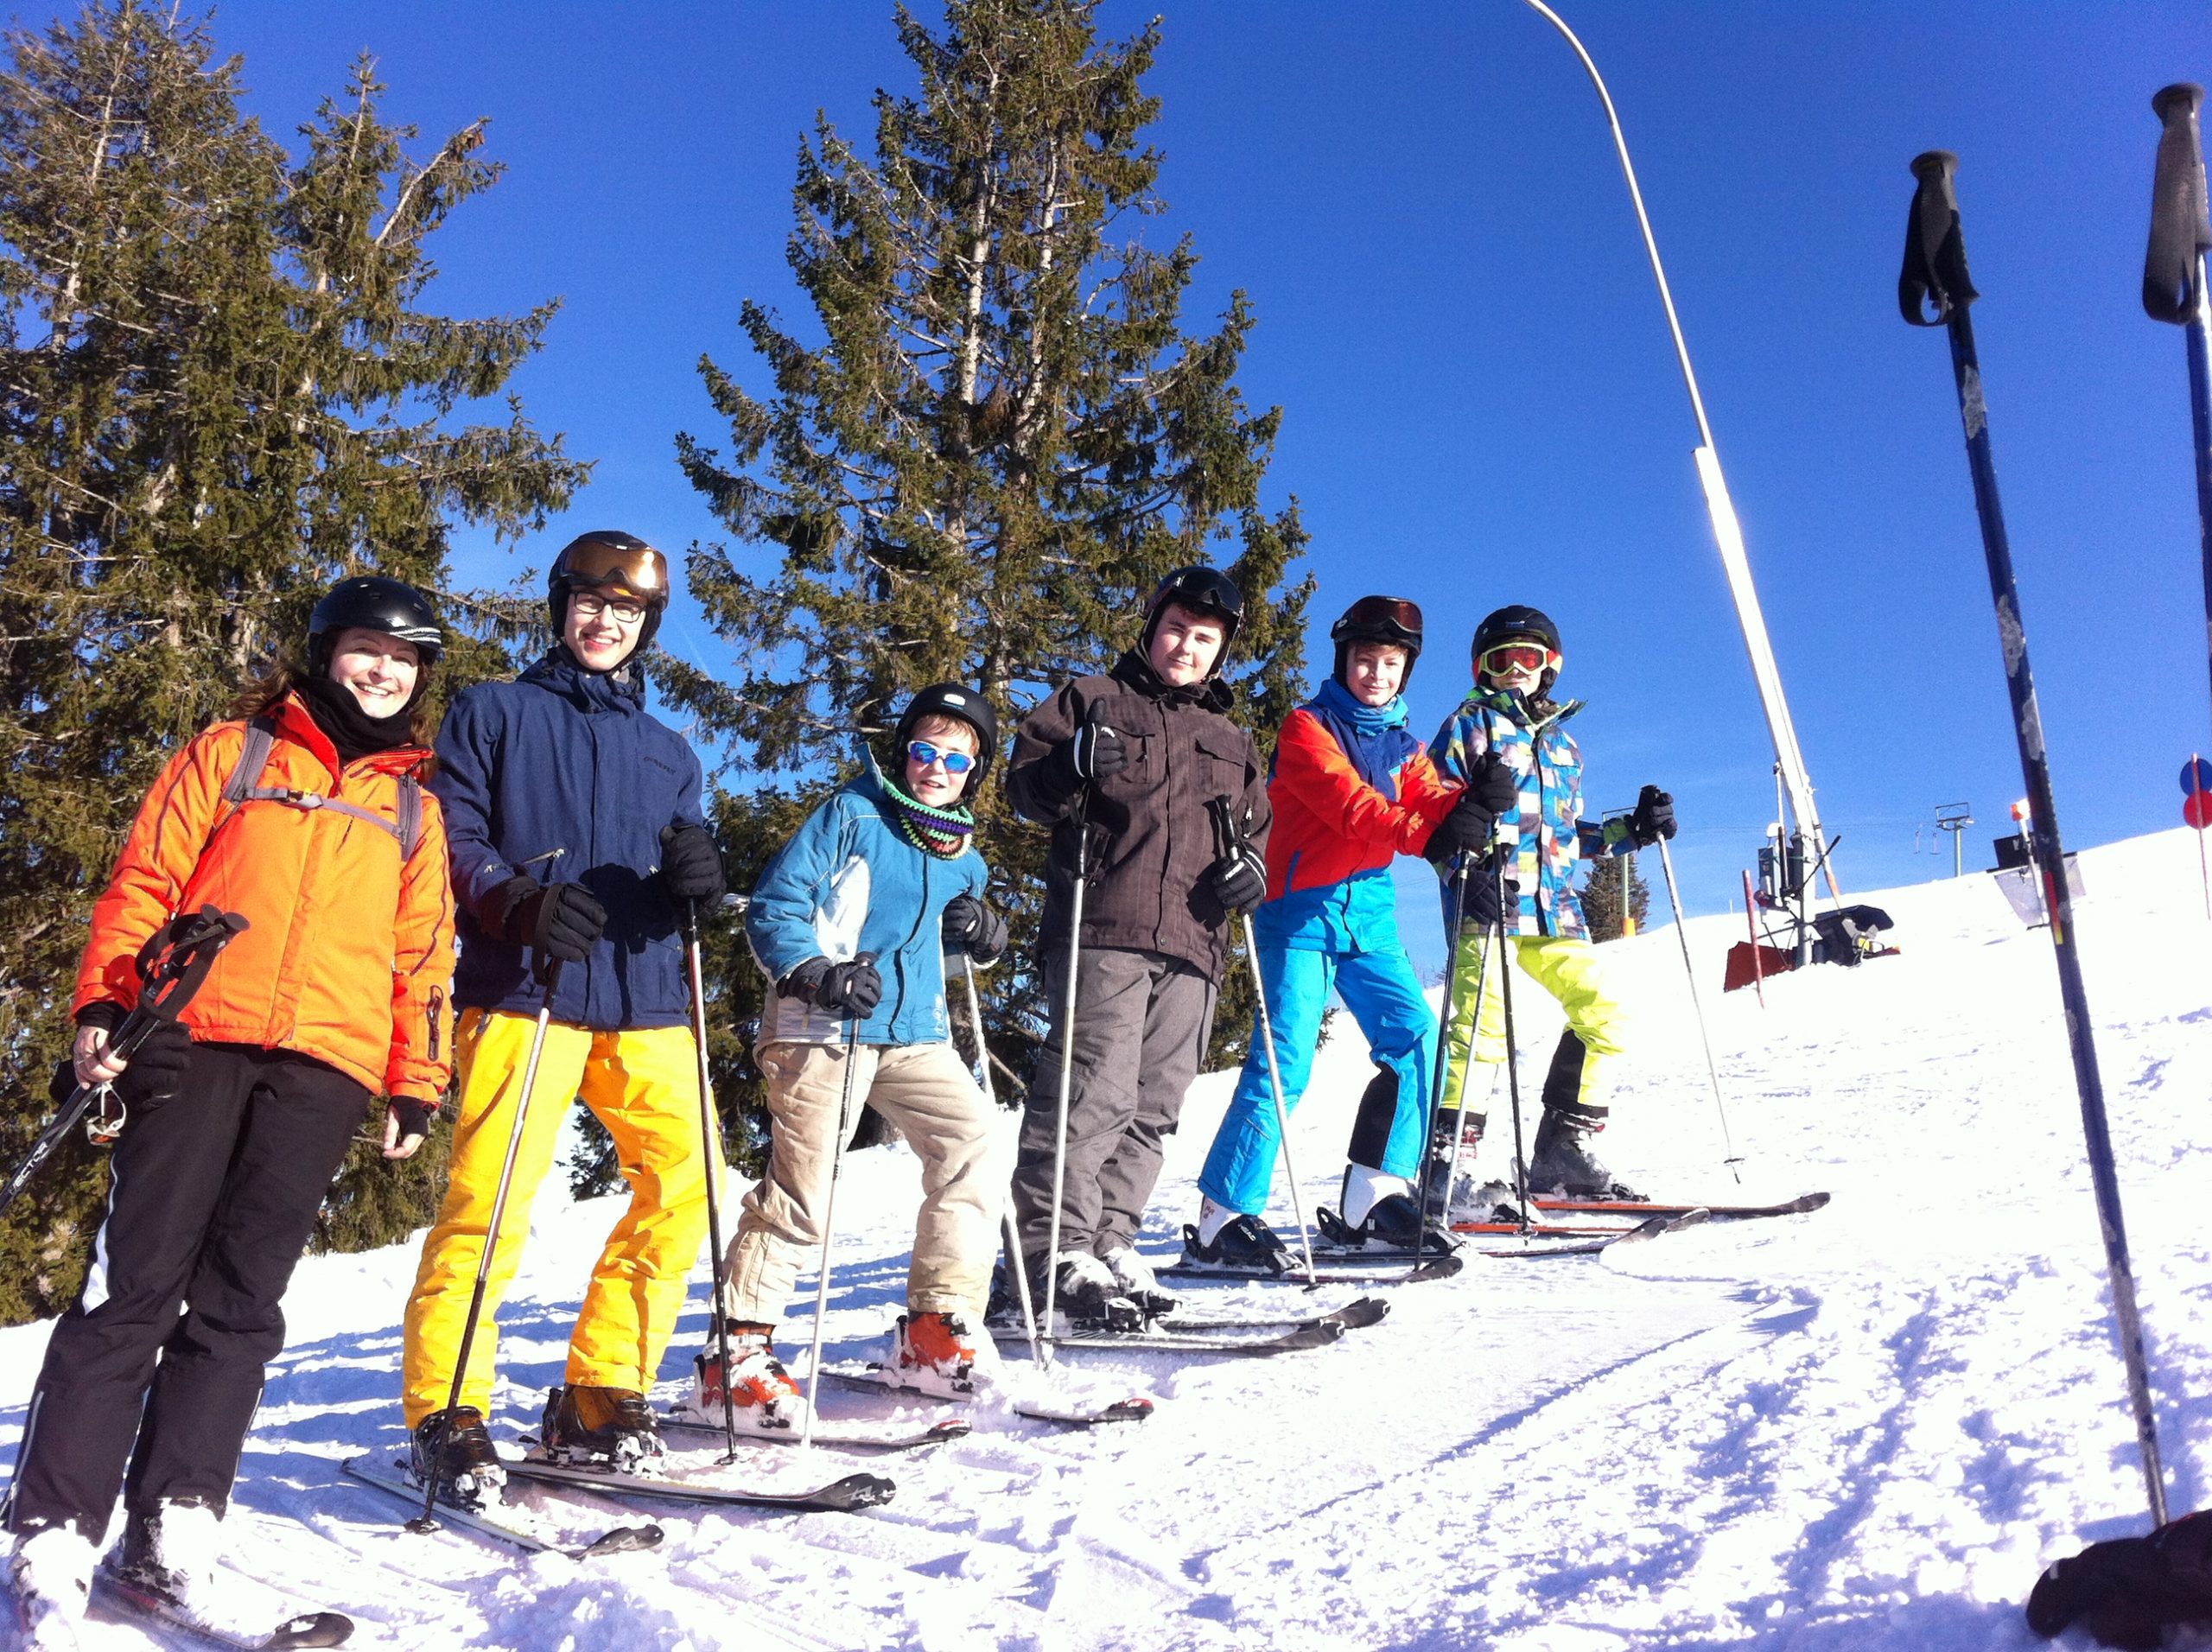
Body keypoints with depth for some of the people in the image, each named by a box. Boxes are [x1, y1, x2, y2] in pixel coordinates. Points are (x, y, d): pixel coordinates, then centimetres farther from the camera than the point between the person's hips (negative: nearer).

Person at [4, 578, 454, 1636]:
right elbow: (144, 883, 6)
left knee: (238, 1302, 0)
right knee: (135, 1284, -5)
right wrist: (101, 1004, -6)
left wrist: (415, 1087, 10)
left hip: (323, 1069, 2)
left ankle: (172, 1534, 4)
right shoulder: (232, 753, 12)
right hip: (197, 1040, -2)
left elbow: (423, 956, 17)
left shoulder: (413, 808, 19)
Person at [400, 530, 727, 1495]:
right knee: (488, 1202, -11)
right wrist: (522, 904, -18)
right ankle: (445, 1416, 2)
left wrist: (695, 874, -4)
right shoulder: (495, 713, 11)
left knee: (684, 1183, -4)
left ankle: (596, 1400, 8)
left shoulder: (668, 753, 23)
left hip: (645, 998, 5)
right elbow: (452, 838, 1)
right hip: (522, 992, -4)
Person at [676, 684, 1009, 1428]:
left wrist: (982, 934, 7)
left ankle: (935, 1331, 2)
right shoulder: (851, 815, -2)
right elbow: (772, 907, -6)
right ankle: (735, 1354, 1)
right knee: (799, 1189, -9)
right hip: (823, 1030, -6)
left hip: (916, 1032, 6)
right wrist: (816, 973, -22)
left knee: (973, 1151, -8)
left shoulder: (963, 855, 17)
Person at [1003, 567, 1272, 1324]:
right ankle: (1056, 1250, -12)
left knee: (1152, 1106, 5)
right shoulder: (1091, 699, 12)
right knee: (1094, 1090, -16)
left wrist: (1249, 864, 7)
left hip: (1192, 947, 6)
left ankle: (1109, 1244, 12)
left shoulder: (1232, 743, 27)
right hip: (1103, 930, -6)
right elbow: (1024, 781, 5)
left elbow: (1257, 826, 30)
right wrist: (1072, 767, -17)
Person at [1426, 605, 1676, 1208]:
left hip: (1553, 905, 7)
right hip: (1486, 900, -6)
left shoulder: (1563, 743, 24)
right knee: (1485, 1022, -19)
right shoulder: (1469, 726, 6)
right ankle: (1444, 1164, -17)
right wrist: (1469, 863, -20)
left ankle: (1562, 1154, 11)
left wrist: (1631, 831, 13)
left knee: (1602, 1012, 1)